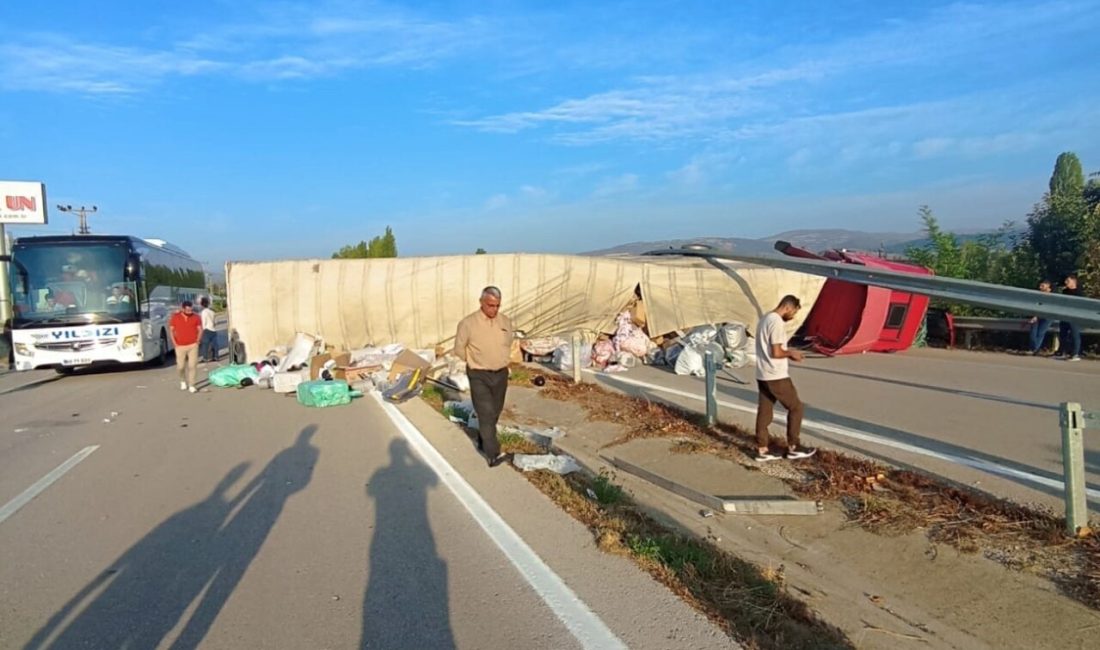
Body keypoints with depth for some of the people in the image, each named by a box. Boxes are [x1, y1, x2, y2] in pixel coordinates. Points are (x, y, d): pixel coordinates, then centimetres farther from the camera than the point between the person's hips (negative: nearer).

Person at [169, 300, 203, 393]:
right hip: (180, 346, 1)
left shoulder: (196, 317, -1)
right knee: (181, 366, 7)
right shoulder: (175, 317, -1)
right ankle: (183, 381, 34)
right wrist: (175, 343, -4)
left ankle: (191, 385, 0)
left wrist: (197, 341, -3)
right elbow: (171, 330, 4)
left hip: (193, 345, 0)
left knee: (192, 366, -5)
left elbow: (200, 329, 5)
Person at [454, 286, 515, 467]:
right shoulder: (468, 323, -16)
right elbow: (459, 349, -3)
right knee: (486, 414, -11)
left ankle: (483, 442, 36)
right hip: (479, 376, -5)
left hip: (501, 374, 5)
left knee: (494, 413, 15)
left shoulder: (505, 321, -2)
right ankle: (493, 454, -10)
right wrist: (475, 362, 5)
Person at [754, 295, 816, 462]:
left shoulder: (765, 319, 13)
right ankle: (793, 448, 11)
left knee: (764, 411, 10)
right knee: (795, 407, 4)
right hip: (776, 376, -9)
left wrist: (788, 354, 13)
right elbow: (776, 353, -22)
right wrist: (791, 353, -4)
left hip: (762, 375, 9)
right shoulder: (777, 322, -18)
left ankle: (762, 450, 14)